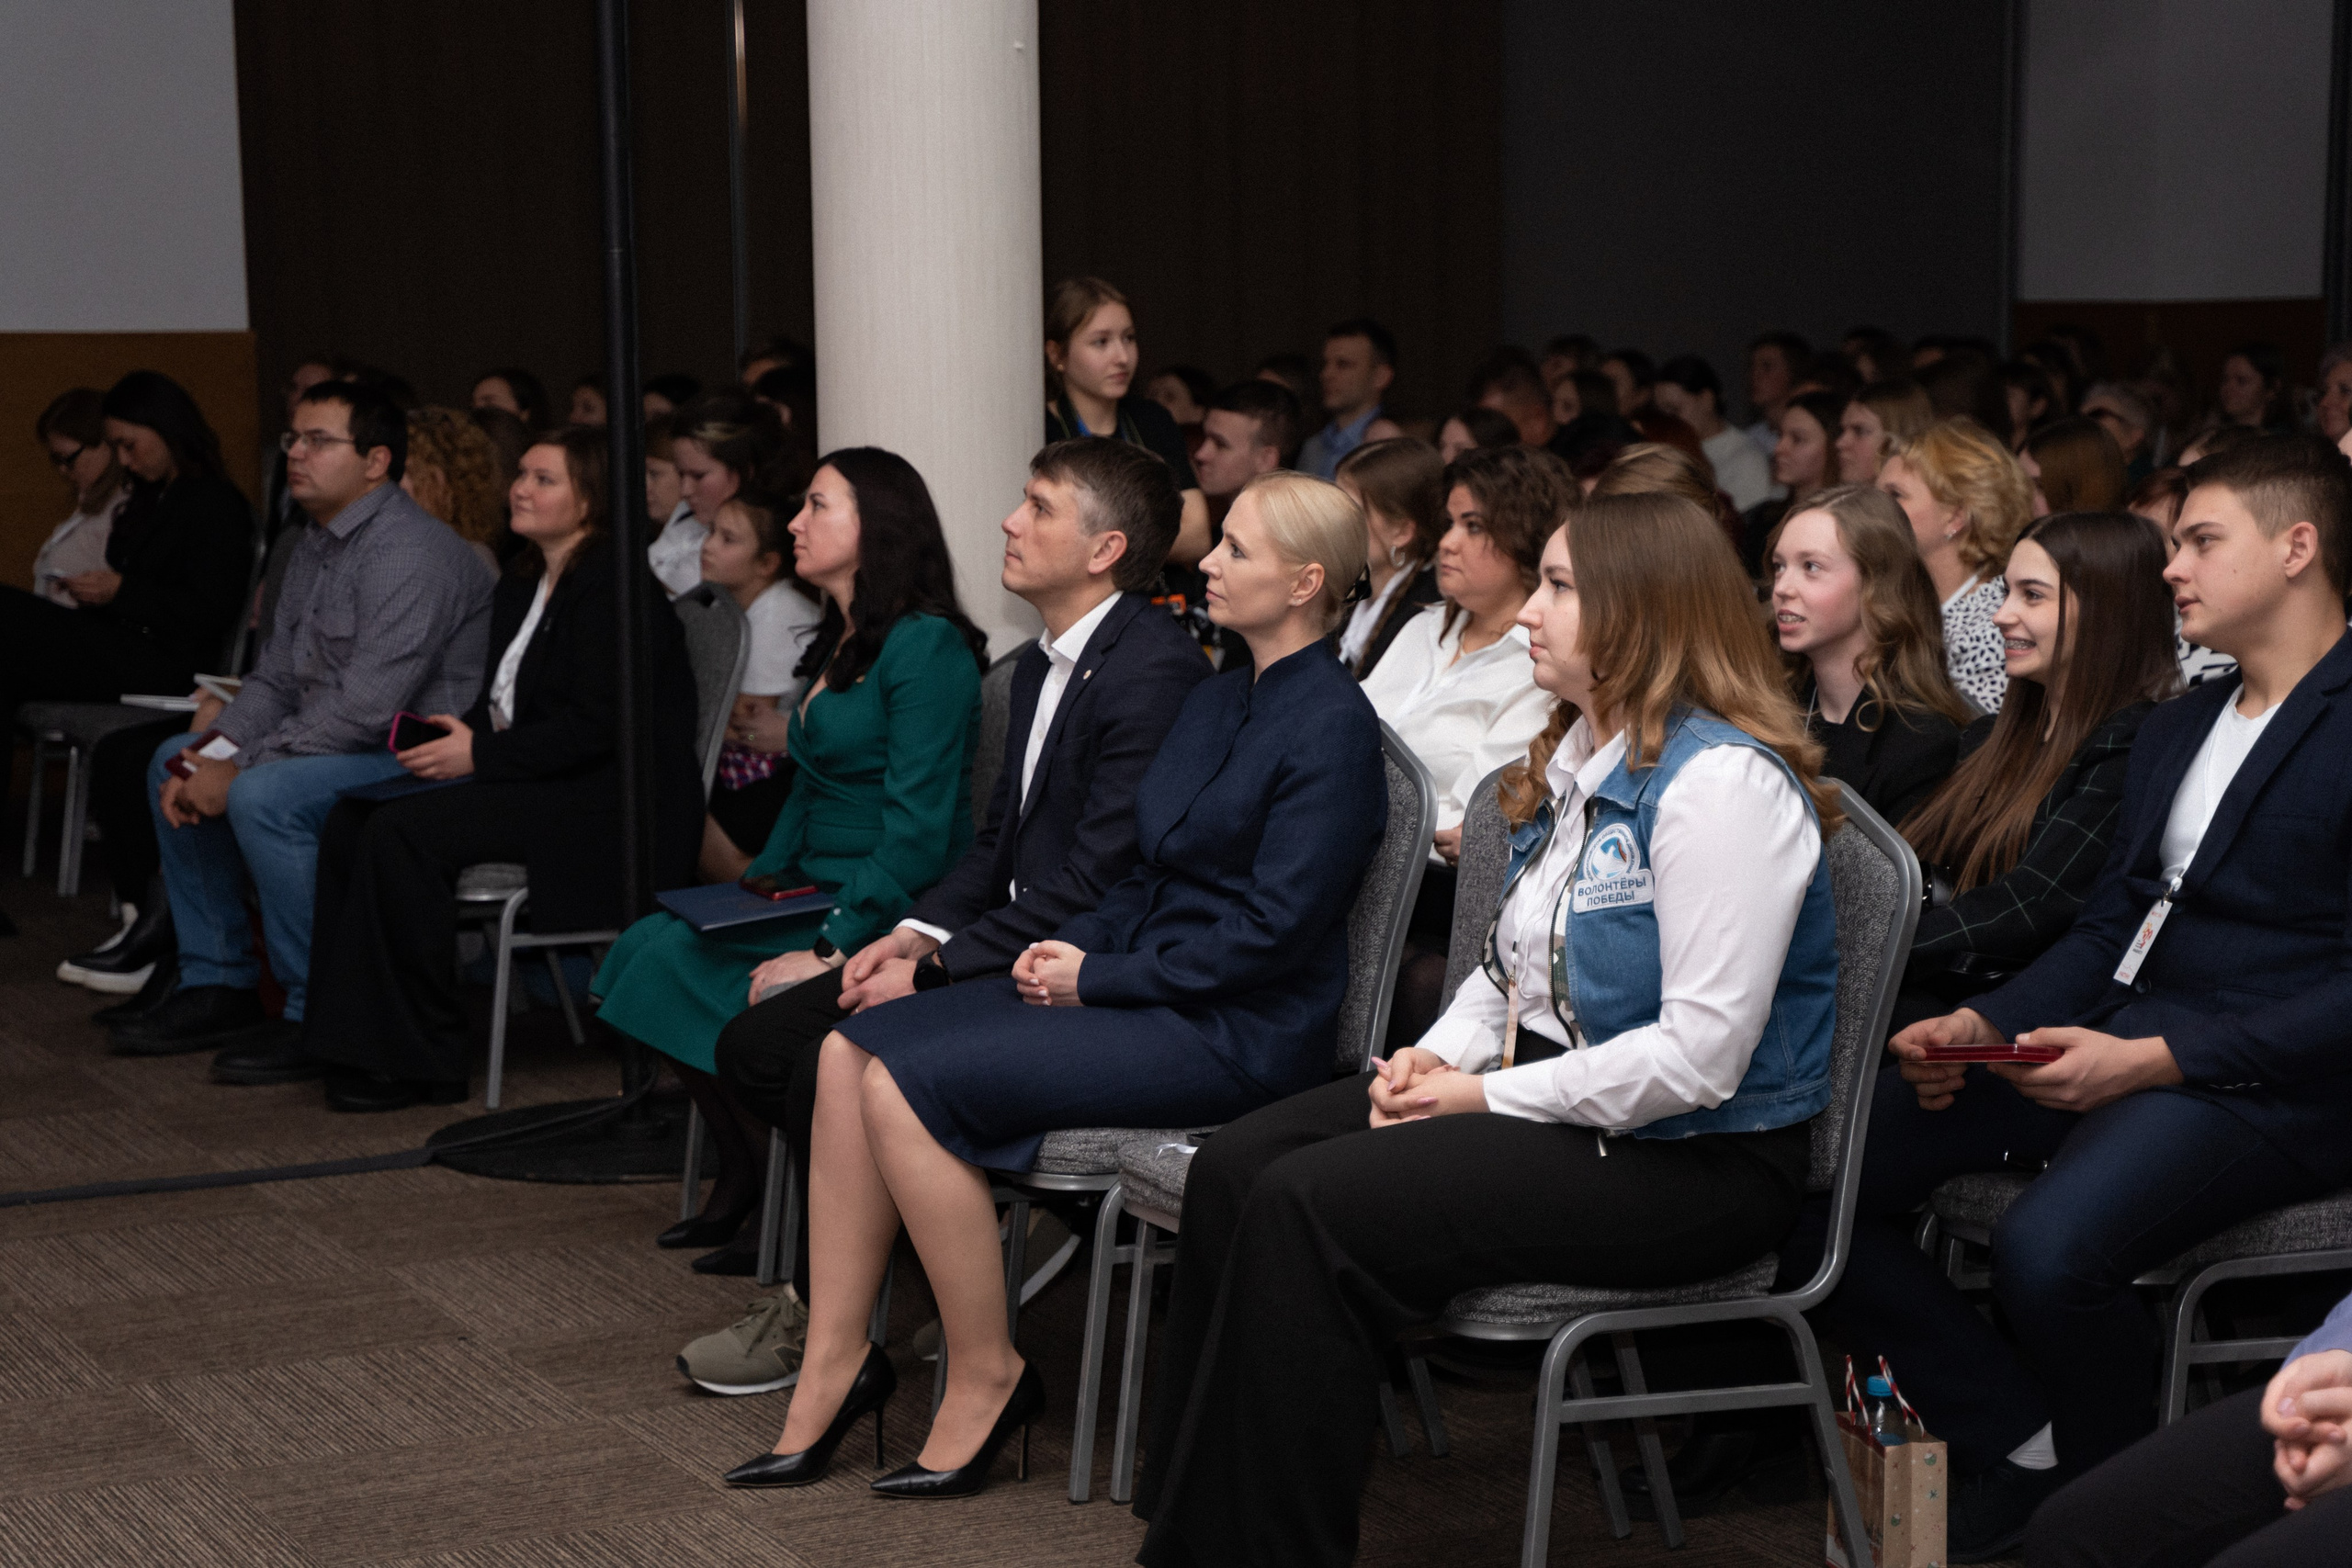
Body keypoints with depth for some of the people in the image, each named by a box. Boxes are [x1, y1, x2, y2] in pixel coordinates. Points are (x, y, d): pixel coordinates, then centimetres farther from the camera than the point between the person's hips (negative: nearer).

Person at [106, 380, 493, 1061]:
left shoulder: (410, 552, -20)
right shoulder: (316, 545, 13)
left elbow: (366, 707, -27)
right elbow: (276, 679, 15)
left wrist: (240, 771, -21)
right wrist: (214, 751, -5)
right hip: (341, 745, 11)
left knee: (263, 796, -31)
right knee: (174, 762, 12)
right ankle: (218, 984, 13)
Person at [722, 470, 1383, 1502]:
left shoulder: (1331, 726, -13)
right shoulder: (1215, 700, 15)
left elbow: (1270, 934, -19)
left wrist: (1100, 978, -14)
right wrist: (1076, 946, 1)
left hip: (1233, 1030, -9)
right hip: (1144, 984, 9)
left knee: (905, 1083, -21)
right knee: (851, 1050, -5)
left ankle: (985, 1380, -8)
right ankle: (833, 1369, -3)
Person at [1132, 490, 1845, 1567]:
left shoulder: (1723, 783, -19)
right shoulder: (1576, 759, 12)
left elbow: (1699, 1058, -24)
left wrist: (1490, 1096, -17)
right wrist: (1440, 1055, 0)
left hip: (1688, 1159, -9)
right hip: (1542, 1097, 9)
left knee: (1307, 1206, -23)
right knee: (1232, 1170, -6)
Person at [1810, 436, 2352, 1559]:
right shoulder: (2175, 727, 21)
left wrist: (2150, 1059, -22)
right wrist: (1984, 1025, 0)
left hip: (2261, 1082, -8)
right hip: (2108, 1041, 8)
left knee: (2048, 1248, -35)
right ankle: (2025, 1450, -1)